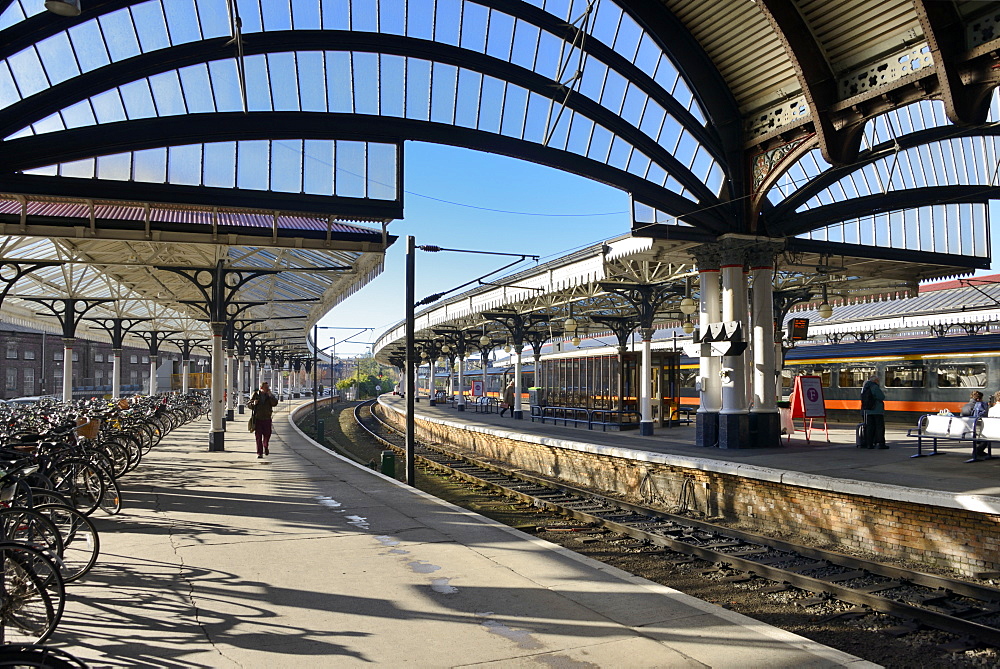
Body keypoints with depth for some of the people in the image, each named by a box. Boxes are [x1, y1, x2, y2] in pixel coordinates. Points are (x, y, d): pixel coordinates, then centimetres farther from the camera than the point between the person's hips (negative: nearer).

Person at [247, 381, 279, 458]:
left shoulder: (270, 396, 5)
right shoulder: (255, 395, 3)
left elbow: (275, 403, -11)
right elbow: (248, 405, 5)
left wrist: (270, 395, -16)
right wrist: (253, 404, -16)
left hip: (267, 419, 1)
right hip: (257, 419, -1)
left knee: (267, 435, 3)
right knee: (258, 436, -2)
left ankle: (265, 447, 32)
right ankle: (259, 453, 3)